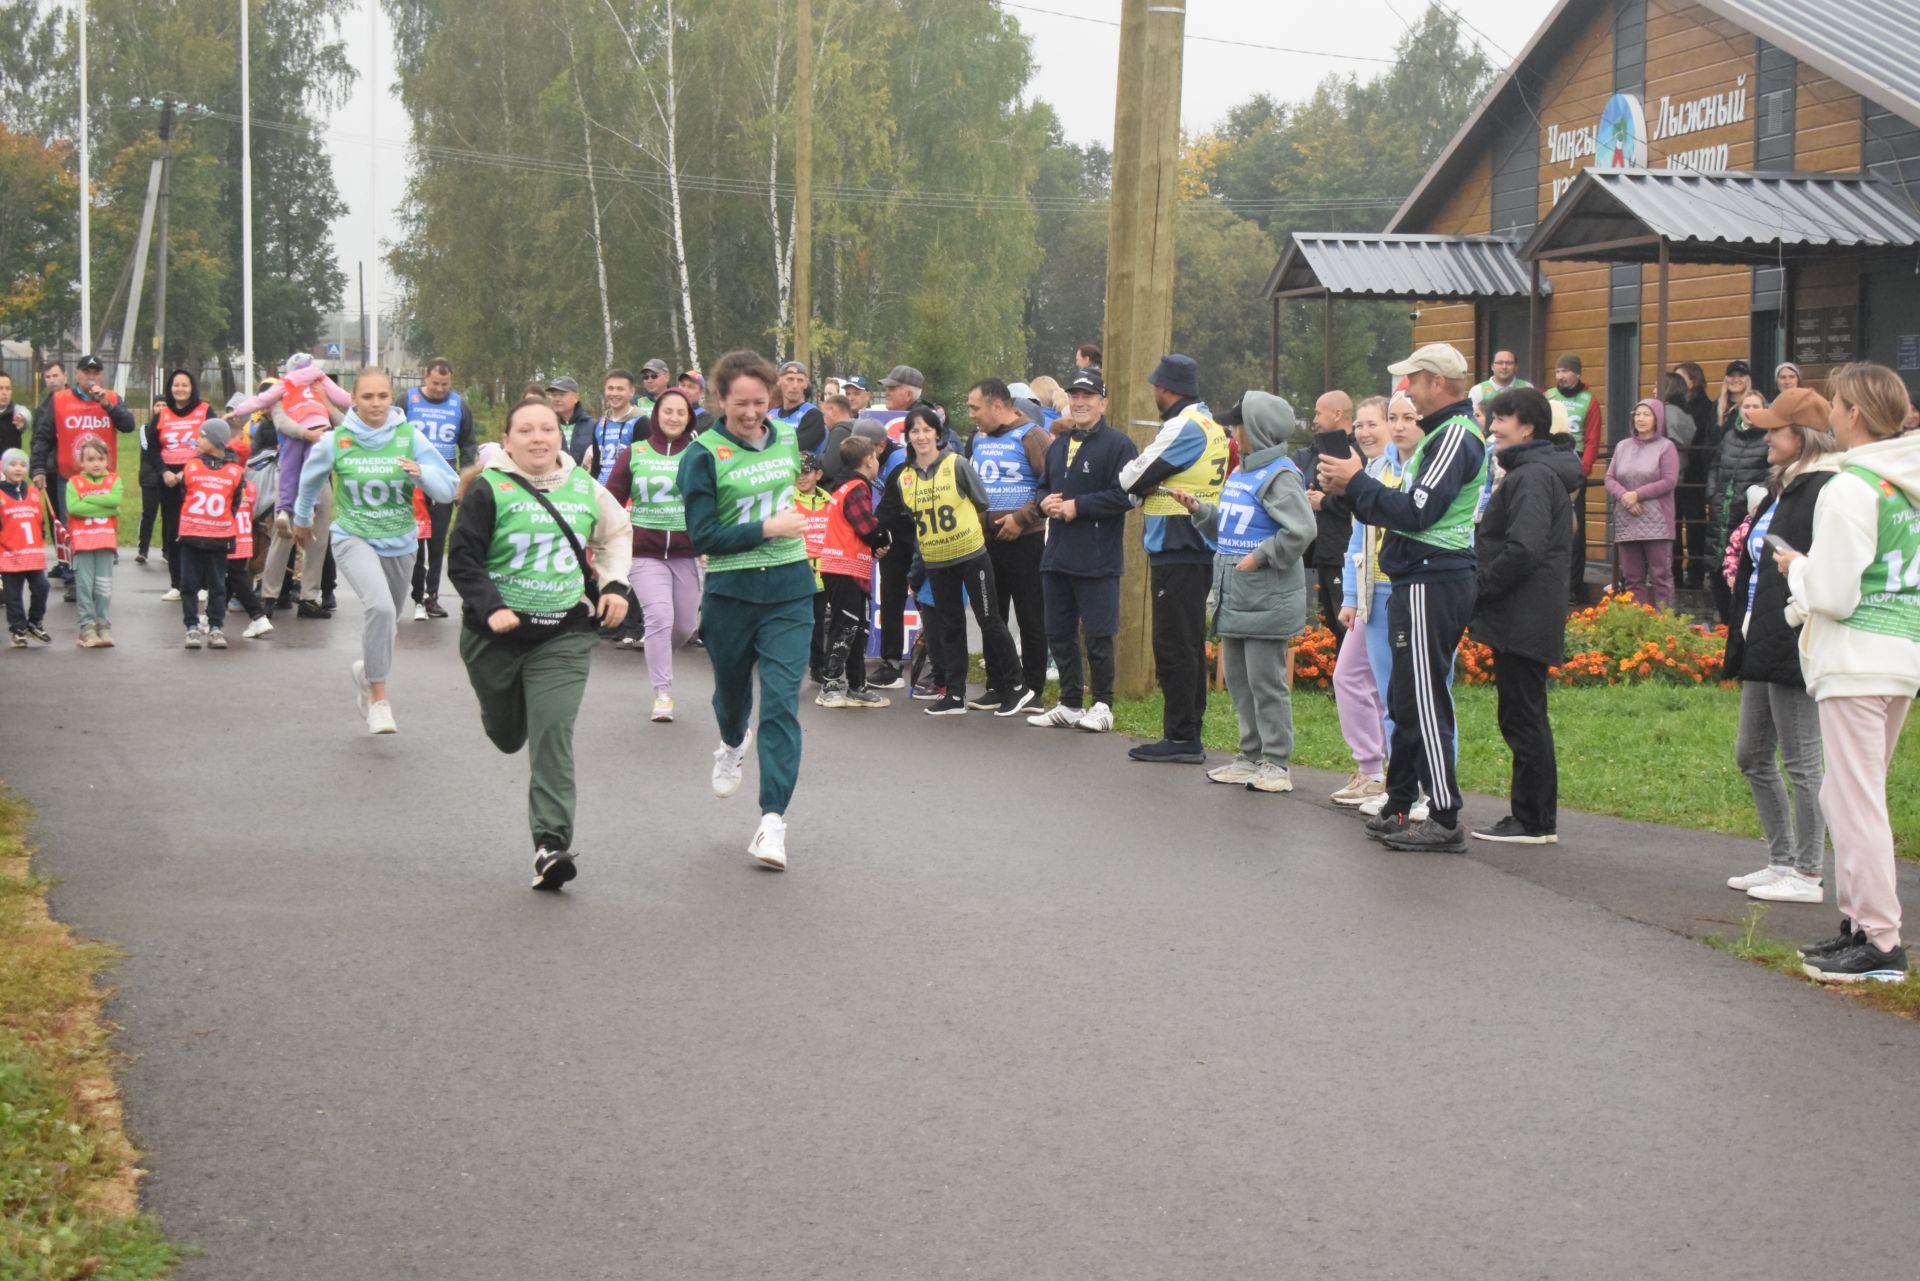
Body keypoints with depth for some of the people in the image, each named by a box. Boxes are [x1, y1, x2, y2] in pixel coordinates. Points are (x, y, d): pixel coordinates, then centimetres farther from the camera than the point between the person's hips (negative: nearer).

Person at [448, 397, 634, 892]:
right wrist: (490, 608, -22)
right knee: (508, 736, 17)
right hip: (496, 634, -1)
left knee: (553, 736, -14)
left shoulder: (585, 489, 5)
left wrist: (615, 585, 10)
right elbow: (462, 559, -8)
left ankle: (552, 845, -16)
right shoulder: (489, 491, -7)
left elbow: (617, 533, 23)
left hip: (564, 635, 1)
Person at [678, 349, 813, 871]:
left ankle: (773, 818, -10)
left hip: (789, 592, 2)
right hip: (730, 593, -1)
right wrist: (767, 528, -18)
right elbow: (704, 536, -14)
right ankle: (732, 743, 55)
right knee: (732, 689, 18)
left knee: (781, 700, -9)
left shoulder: (788, 442, 6)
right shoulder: (703, 456, -8)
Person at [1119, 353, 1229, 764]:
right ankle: (1188, 736, 19)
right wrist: (1149, 485, -4)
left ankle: (1181, 738, -5)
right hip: (1198, 549, 10)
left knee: (1174, 647, -6)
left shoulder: (1183, 427, -15)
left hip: (1176, 551, -10)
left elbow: (1131, 480, -12)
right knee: (1189, 645, 13)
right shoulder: (1210, 426, 15)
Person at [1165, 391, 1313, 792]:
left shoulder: (1280, 476, -14)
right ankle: (1252, 756, 22)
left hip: (1267, 598, -10)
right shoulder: (1240, 474, 15)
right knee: (1238, 679, 14)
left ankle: (1276, 763, 2)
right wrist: (1198, 510, 10)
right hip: (1234, 595, 10)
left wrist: (1259, 558, -20)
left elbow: (1301, 531, -24)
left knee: (1266, 681, -5)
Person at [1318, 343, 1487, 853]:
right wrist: (1352, 490, 6)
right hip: (1420, 581, 11)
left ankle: (1445, 820, -7)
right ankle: (1399, 806, 23)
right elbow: (1406, 509, 18)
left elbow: (1415, 512, -22)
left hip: (1433, 585, -11)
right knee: (1406, 699, 15)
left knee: (1425, 701, -9)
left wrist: (1356, 482, -13)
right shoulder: (1440, 434, 19)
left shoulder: (1456, 437, -14)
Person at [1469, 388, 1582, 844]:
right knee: (1525, 718, 14)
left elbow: (1523, 550, -25)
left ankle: (1533, 821, 0)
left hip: (1523, 620, -11)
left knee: (1523, 717, -5)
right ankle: (1536, 818, 20)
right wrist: (1479, 585, 12)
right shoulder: (1529, 472, 18)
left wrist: (1477, 587, -16)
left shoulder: (1533, 476, -15)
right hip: (1524, 619, 11)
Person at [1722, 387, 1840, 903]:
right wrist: (1742, 636, 18)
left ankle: (1808, 875, 7)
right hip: (1763, 646, 11)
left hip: (1795, 647, -11)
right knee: (1752, 754, 15)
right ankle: (1782, 862, 25)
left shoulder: (1823, 491, -16)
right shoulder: (1778, 488, 16)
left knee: (1800, 762, -2)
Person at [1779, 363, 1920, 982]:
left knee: (1856, 801, -5)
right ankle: (1859, 922, 23)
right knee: (1848, 797, 18)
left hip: (1858, 660, -9)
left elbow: (1834, 594, -18)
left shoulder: (1851, 488, -14)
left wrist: (1798, 567, 2)